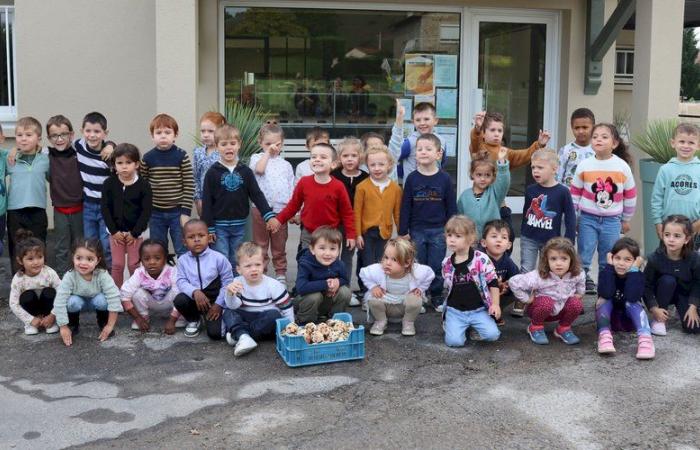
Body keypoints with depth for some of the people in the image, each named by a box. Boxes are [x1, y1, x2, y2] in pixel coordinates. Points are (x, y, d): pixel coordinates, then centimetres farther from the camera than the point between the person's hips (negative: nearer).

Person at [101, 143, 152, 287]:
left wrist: (134, 233, -13)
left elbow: (146, 211, -10)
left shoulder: (143, 185, -10)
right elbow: (105, 208, -4)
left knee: (134, 265, 4)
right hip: (115, 231, 2)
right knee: (117, 264, 7)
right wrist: (114, 231, -10)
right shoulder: (109, 183, -4)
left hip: (135, 232, -2)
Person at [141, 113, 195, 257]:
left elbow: (189, 185, -7)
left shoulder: (181, 156, -7)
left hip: (177, 212, -2)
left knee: (183, 250, 3)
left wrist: (185, 212, -10)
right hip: (155, 213, 2)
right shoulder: (147, 158, -1)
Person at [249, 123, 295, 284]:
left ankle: (281, 274, 20)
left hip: (281, 209, 2)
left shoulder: (286, 165, 12)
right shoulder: (257, 158, 6)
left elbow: (291, 190, 12)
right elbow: (259, 169, -19)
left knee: (279, 245, 9)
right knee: (260, 244, 7)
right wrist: (268, 153, -9)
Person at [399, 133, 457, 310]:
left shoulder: (444, 179, -3)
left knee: (437, 267, 7)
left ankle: (437, 297, 21)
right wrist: (403, 231, -1)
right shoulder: (412, 178, -2)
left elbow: (451, 207, 2)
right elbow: (405, 206, 1)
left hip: (438, 231, 0)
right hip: (417, 230, 1)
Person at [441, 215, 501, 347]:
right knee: (453, 341, -18)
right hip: (455, 310, 2)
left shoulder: (481, 259, -9)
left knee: (492, 334, -21)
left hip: (478, 310, -2)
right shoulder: (446, 263, 2)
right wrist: (448, 305, 12)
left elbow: (493, 283, -4)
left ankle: (475, 329, 11)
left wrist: (495, 304, -10)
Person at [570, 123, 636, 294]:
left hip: (612, 220, 0)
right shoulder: (584, 165, -6)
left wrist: (626, 219, 10)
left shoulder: (622, 166, -6)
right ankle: (584, 280, 15)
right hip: (587, 218, 0)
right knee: (583, 256, 2)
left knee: (608, 260, 8)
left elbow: (630, 194, 5)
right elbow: (575, 192, 3)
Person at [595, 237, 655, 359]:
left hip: (630, 320, -1)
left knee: (632, 302, -28)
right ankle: (604, 335, -39)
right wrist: (610, 266, -31)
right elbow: (606, 294, -34)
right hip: (610, 318, 1)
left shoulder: (637, 276, -14)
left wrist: (634, 270, -32)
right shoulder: (606, 273, -13)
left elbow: (632, 297, -34)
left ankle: (645, 338, -45)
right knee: (603, 299, -24)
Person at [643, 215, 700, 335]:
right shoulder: (655, 258, -26)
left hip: (685, 294, 1)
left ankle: (681, 310, 18)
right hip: (664, 294, -1)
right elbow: (646, 285, -19)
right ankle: (659, 319, -16)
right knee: (668, 280, -35)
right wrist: (654, 309, -24)